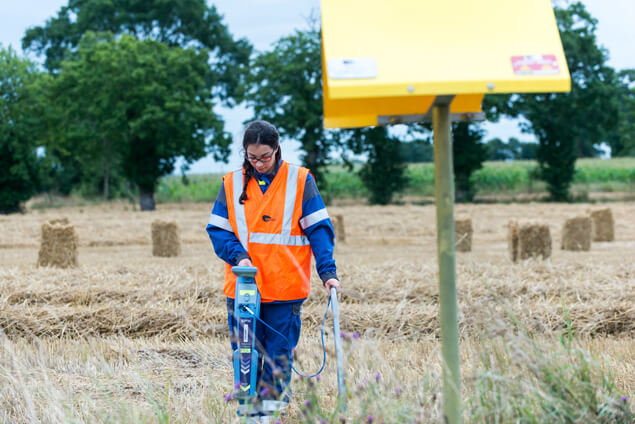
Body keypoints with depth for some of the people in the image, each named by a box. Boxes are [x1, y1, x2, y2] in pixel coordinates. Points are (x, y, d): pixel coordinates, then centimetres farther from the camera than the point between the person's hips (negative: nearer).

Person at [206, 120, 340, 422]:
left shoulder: (300, 181, 2)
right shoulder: (232, 184, 8)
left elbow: (319, 229, 0)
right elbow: (217, 229, 8)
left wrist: (327, 271, -10)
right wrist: (238, 256, -10)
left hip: (285, 287, -2)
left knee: (279, 352, 1)